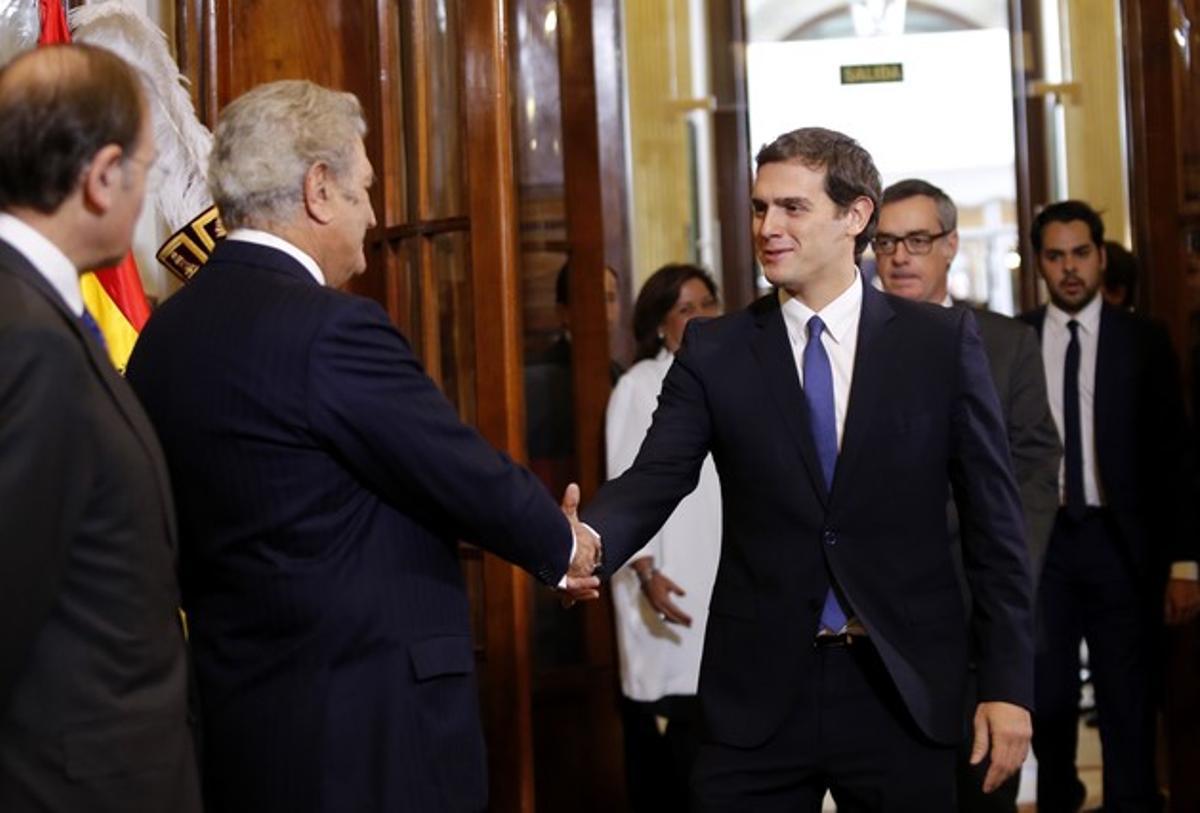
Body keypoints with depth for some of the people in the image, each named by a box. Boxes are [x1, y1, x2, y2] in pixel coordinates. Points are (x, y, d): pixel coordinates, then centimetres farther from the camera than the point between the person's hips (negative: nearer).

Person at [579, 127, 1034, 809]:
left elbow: (994, 517, 2)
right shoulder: (714, 351, 4)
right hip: (758, 694, 1)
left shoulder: (942, 342, 1)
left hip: (903, 693, 0)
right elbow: (655, 479, -6)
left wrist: (1009, 683, -2)